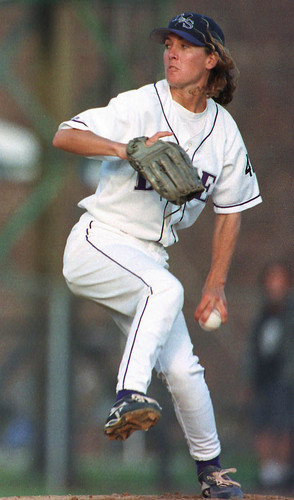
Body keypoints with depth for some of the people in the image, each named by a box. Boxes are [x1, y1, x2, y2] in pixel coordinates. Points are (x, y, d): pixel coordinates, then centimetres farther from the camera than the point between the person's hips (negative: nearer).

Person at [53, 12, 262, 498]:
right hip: (96, 245, -5)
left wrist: (215, 286, 9)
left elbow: (230, 211, 14)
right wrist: (127, 149, -36)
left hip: (148, 257, 5)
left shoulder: (225, 132, 5)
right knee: (166, 289, -35)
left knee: (182, 368, -4)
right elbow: (64, 136, -20)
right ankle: (129, 397, -43)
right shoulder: (139, 106, -11)